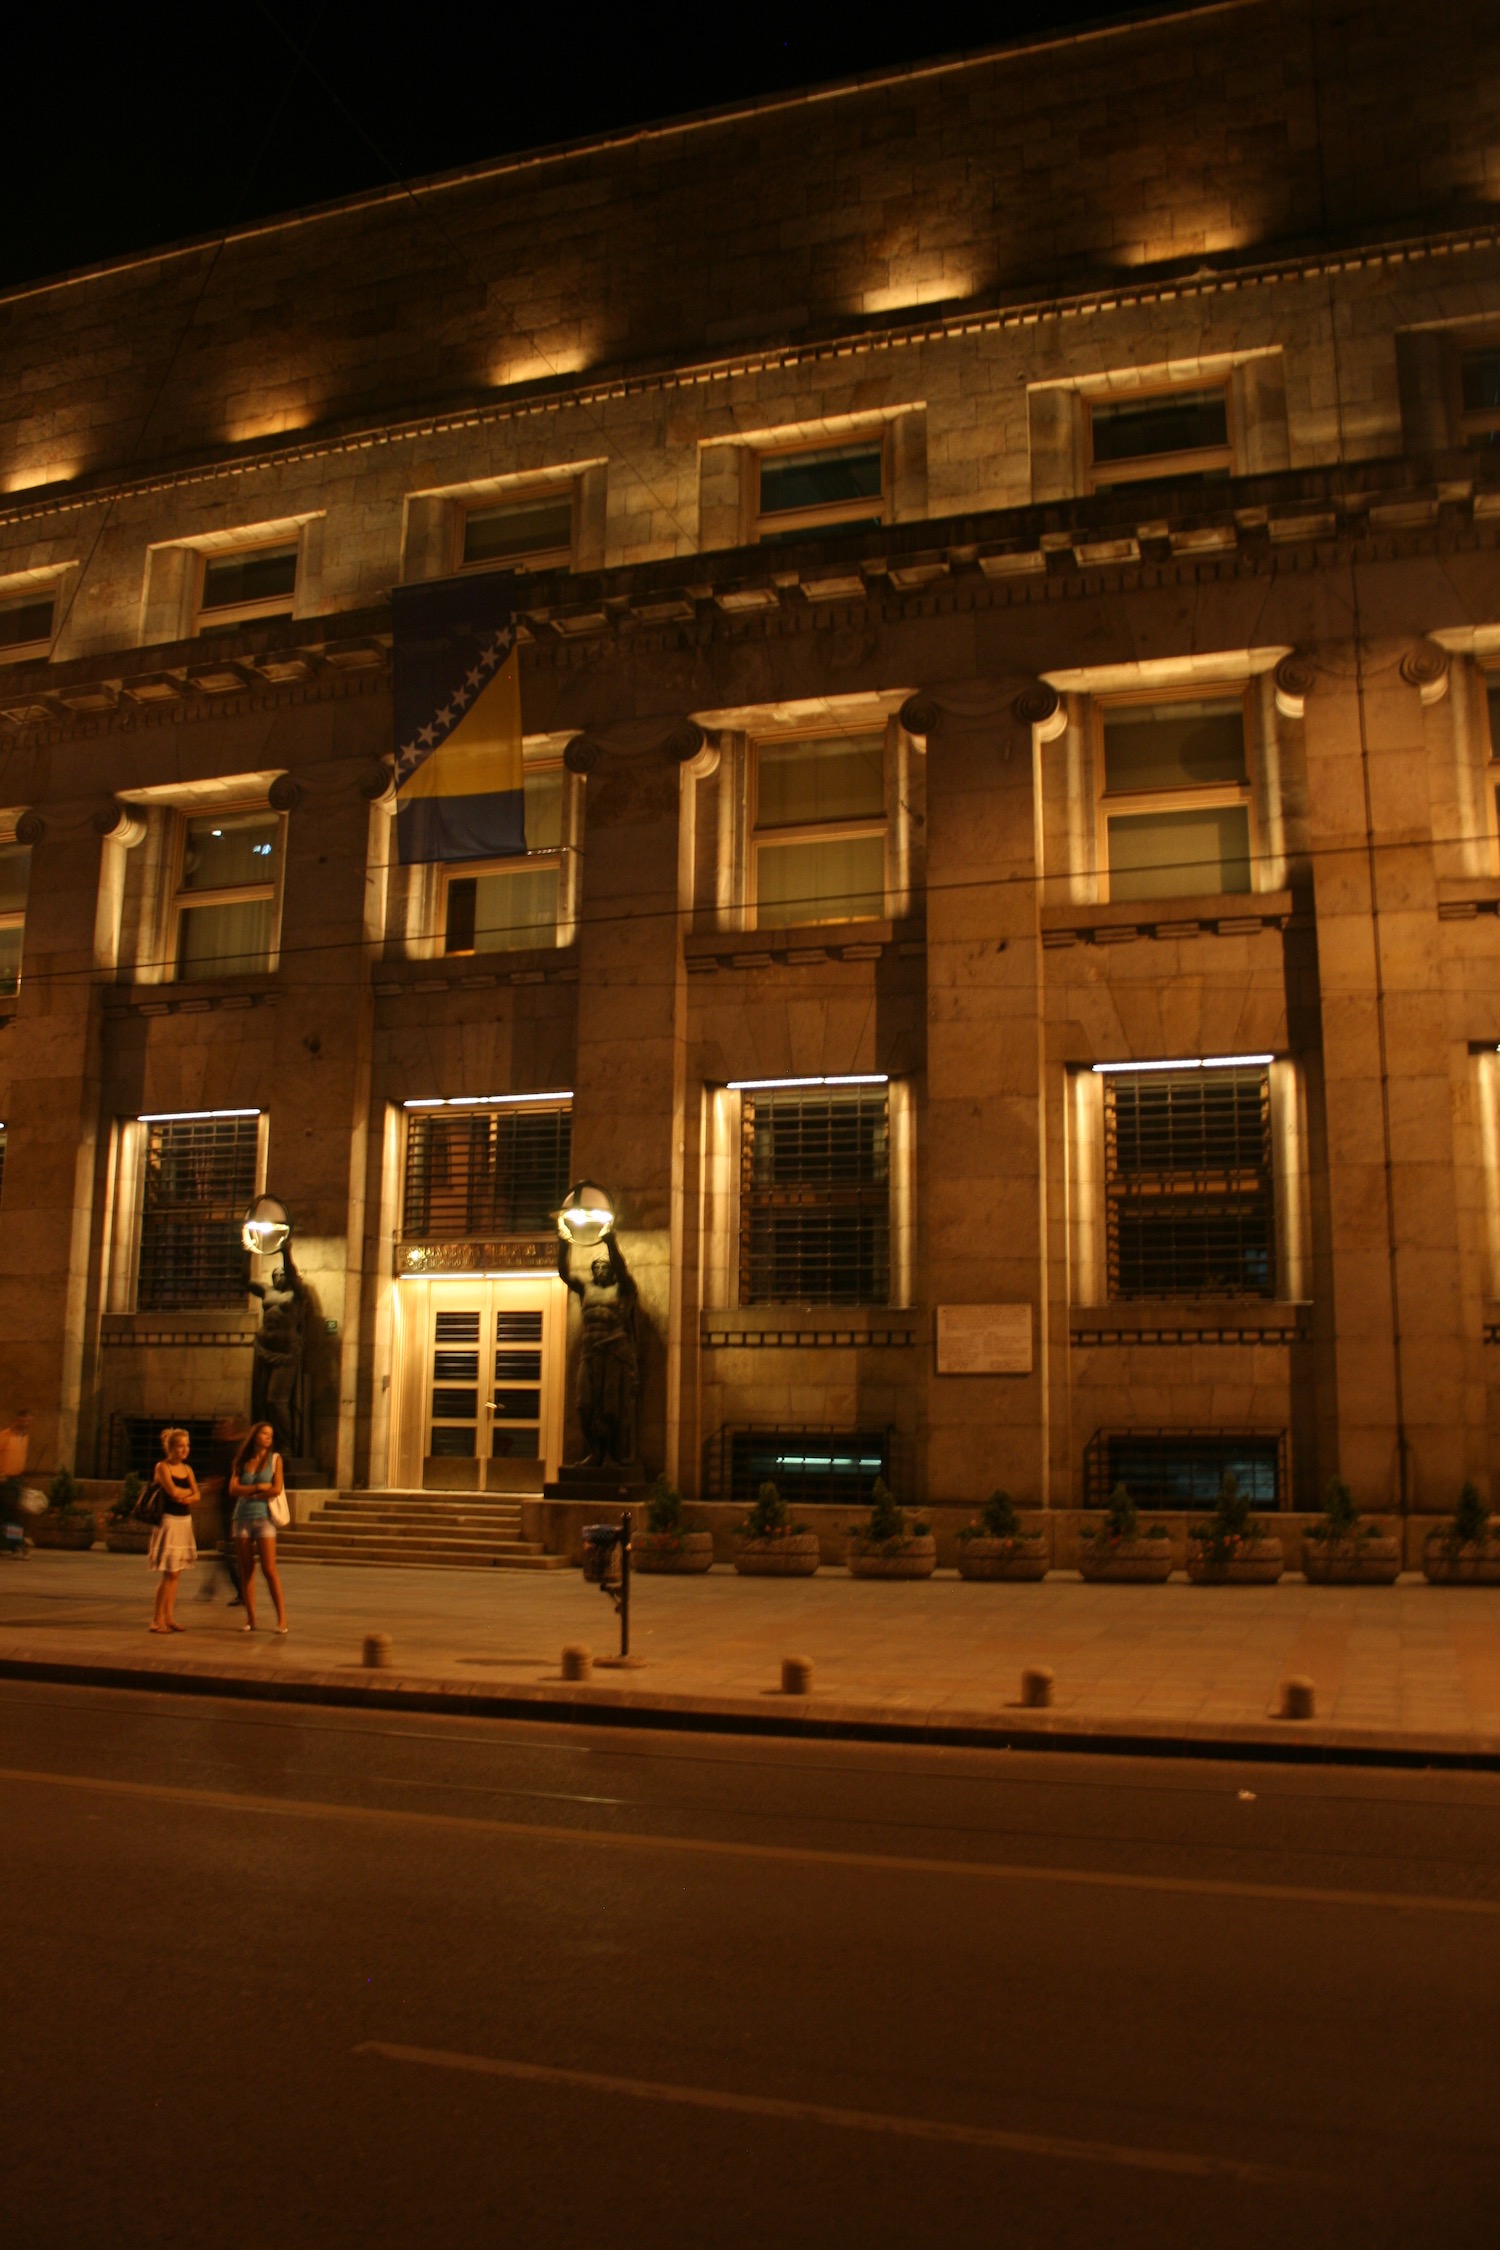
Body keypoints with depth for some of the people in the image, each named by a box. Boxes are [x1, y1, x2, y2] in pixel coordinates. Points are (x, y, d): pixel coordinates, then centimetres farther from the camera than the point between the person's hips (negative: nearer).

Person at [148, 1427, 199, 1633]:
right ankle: (157, 1620, -1)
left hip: (185, 1521, 6)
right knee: (169, 1573, -8)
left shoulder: (187, 1469, 13)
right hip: (170, 1521, -6)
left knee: (175, 1573, 8)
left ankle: (169, 1617, 14)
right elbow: (173, 1491, -17)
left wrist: (186, 1497, -14)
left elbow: (196, 1495, 6)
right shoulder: (162, 1467, -6)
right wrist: (188, 1491, 1)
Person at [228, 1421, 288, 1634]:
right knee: (246, 1570, 4)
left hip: (264, 1517, -3)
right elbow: (233, 1490, -2)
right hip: (242, 1518, 3)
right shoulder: (241, 1461, 10)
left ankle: (281, 1617, -4)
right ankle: (250, 1618, 10)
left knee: (269, 1570, -8)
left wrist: (249, 1494, -3)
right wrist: (258, 1487, -9)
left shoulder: (274, 1459, 5)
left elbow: (277, 1489, -6)